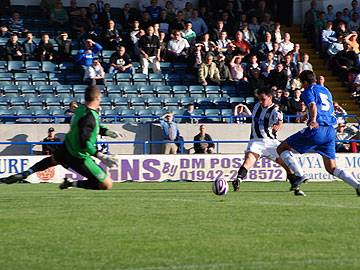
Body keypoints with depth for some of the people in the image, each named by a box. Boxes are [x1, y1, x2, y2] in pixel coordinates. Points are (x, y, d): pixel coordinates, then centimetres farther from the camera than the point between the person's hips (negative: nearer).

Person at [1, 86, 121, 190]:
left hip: (66, 148, 8)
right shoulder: (90, 117, -28)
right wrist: (100, 156, -32)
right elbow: (84, 143, -33)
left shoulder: (81, 109, -1)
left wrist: (107, 132, 6)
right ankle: (72, 184, -3)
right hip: (79, 157, -8)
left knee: (52, 160, 42)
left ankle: (24, 174, 29)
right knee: (107, 184, -7)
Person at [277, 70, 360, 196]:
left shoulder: (308, 91, 2)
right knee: (332, 168, 11)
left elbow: (313, 105, -20)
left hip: (316, 129, -7)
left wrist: (313, 120, -38)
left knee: (282, 149, 5)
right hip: (331, 131, 7)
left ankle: (299, 176, -13)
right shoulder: (325, 90, 24)